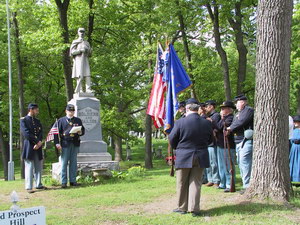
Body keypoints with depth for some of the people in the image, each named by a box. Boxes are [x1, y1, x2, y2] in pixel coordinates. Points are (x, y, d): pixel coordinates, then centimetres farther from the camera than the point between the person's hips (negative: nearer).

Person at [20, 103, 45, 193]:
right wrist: (37, 141, -14)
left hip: (38, 147, 6)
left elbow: (40, 133, 7)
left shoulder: (37, 121, 18)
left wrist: (39, 143, -11)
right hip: (29, 146, -6)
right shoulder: (23, 120, -2)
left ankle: (38, 184, 18)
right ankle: (29, 187, -1)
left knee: (38, 167, 9)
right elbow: (26, 133, -12)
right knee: (29, 167, -4)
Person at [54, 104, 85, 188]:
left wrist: (80, 132, -8)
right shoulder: (61, 120, 6)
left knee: (73, 163, 6)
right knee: (64, 163, -2)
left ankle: (73, 180, 12)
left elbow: (83, 130, 17)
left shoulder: (78, 120, 15)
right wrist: (57, 143, -9)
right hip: (65, 144, -3)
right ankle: (63, 182, 2)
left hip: (75, 144, 3)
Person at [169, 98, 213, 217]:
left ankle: (182, 207, 19)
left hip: (184, 157, -2)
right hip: (201, 157, 3)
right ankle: (194, 208, 7)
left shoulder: (180, 122, -14)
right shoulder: (207, 123, -3)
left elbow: (172, 139, -5)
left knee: (182, 184, 11)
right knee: (196, 183, 9)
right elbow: (210, 140, 9)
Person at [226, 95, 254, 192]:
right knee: (240, 162, 9)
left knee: (244, 162, -13)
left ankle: (247, 186, -12)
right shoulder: (238, 113, 25)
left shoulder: (249, 110, -5)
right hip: (238, 141, 10)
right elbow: (234, 123, 20)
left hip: (246, 140, -10)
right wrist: (229, 131, -1)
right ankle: (246, 184, 15)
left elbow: (241, 122, -16)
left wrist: (230, 128, -3)